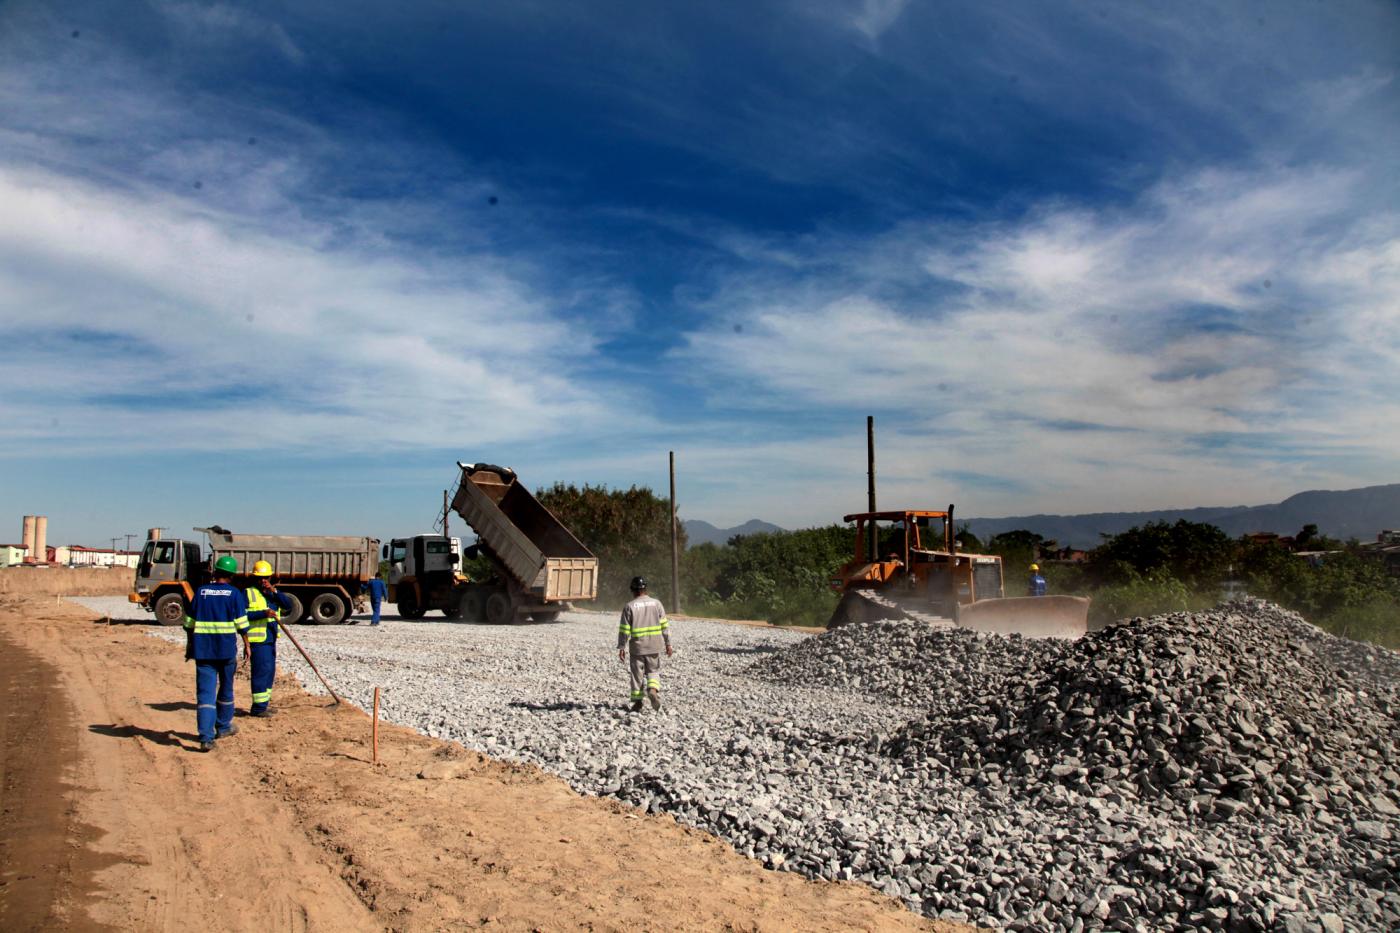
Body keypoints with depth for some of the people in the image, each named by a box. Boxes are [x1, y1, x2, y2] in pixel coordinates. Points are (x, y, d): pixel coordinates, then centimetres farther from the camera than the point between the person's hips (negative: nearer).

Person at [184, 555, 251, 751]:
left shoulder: (201, 591, 5)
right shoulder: (234, 593, -3)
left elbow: (189, 622, 8)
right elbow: (241, 623, -4)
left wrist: (189, 645, 19)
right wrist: (246, 645, 6)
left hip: (202, 649, 1)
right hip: (227, 648, -1)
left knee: (205, 691, -2)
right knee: (226, 688, 18)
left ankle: (206, 737, -13)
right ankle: (223, 726, 32)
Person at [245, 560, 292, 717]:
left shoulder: (272, 593, 16)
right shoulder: (249, 593, -5)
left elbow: (288, 606, 1)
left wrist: (274, 591, -9)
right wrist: (263, 613, -24)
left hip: (271, 639, 8)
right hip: (258, 639, -8)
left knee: (269, 672, 14)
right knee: (261, 670, -12)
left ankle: (264, 704, 23)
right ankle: (258, 707, -8)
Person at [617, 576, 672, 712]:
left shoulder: (629, 607, -7)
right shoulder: (656, 603, 0)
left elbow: (624, 630, -7)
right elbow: (665, 625, 2)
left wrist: (621, 648, 1)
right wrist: (668, 644, 8)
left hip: (637, 647, -2)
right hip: (654, 647, 2)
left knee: (637, 675, 9)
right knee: (653, 671, 17)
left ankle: (637, 703, 13)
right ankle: (653, 689, -9)